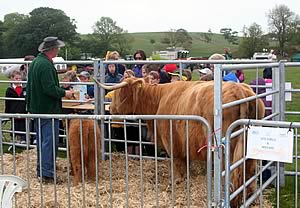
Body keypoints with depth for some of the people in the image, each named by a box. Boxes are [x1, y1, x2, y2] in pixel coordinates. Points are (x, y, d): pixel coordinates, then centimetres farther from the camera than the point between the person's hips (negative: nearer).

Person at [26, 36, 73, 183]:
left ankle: (40, 170, 26)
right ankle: (47, 174, -4)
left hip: (37, 108, 10)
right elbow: (50, 89, -25)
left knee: (41, 141, 17)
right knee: (50, 142, -5)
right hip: (48, 109, -10)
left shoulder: (35, 62, 12)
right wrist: (64, 93, -9)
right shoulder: (46, 65, -20)